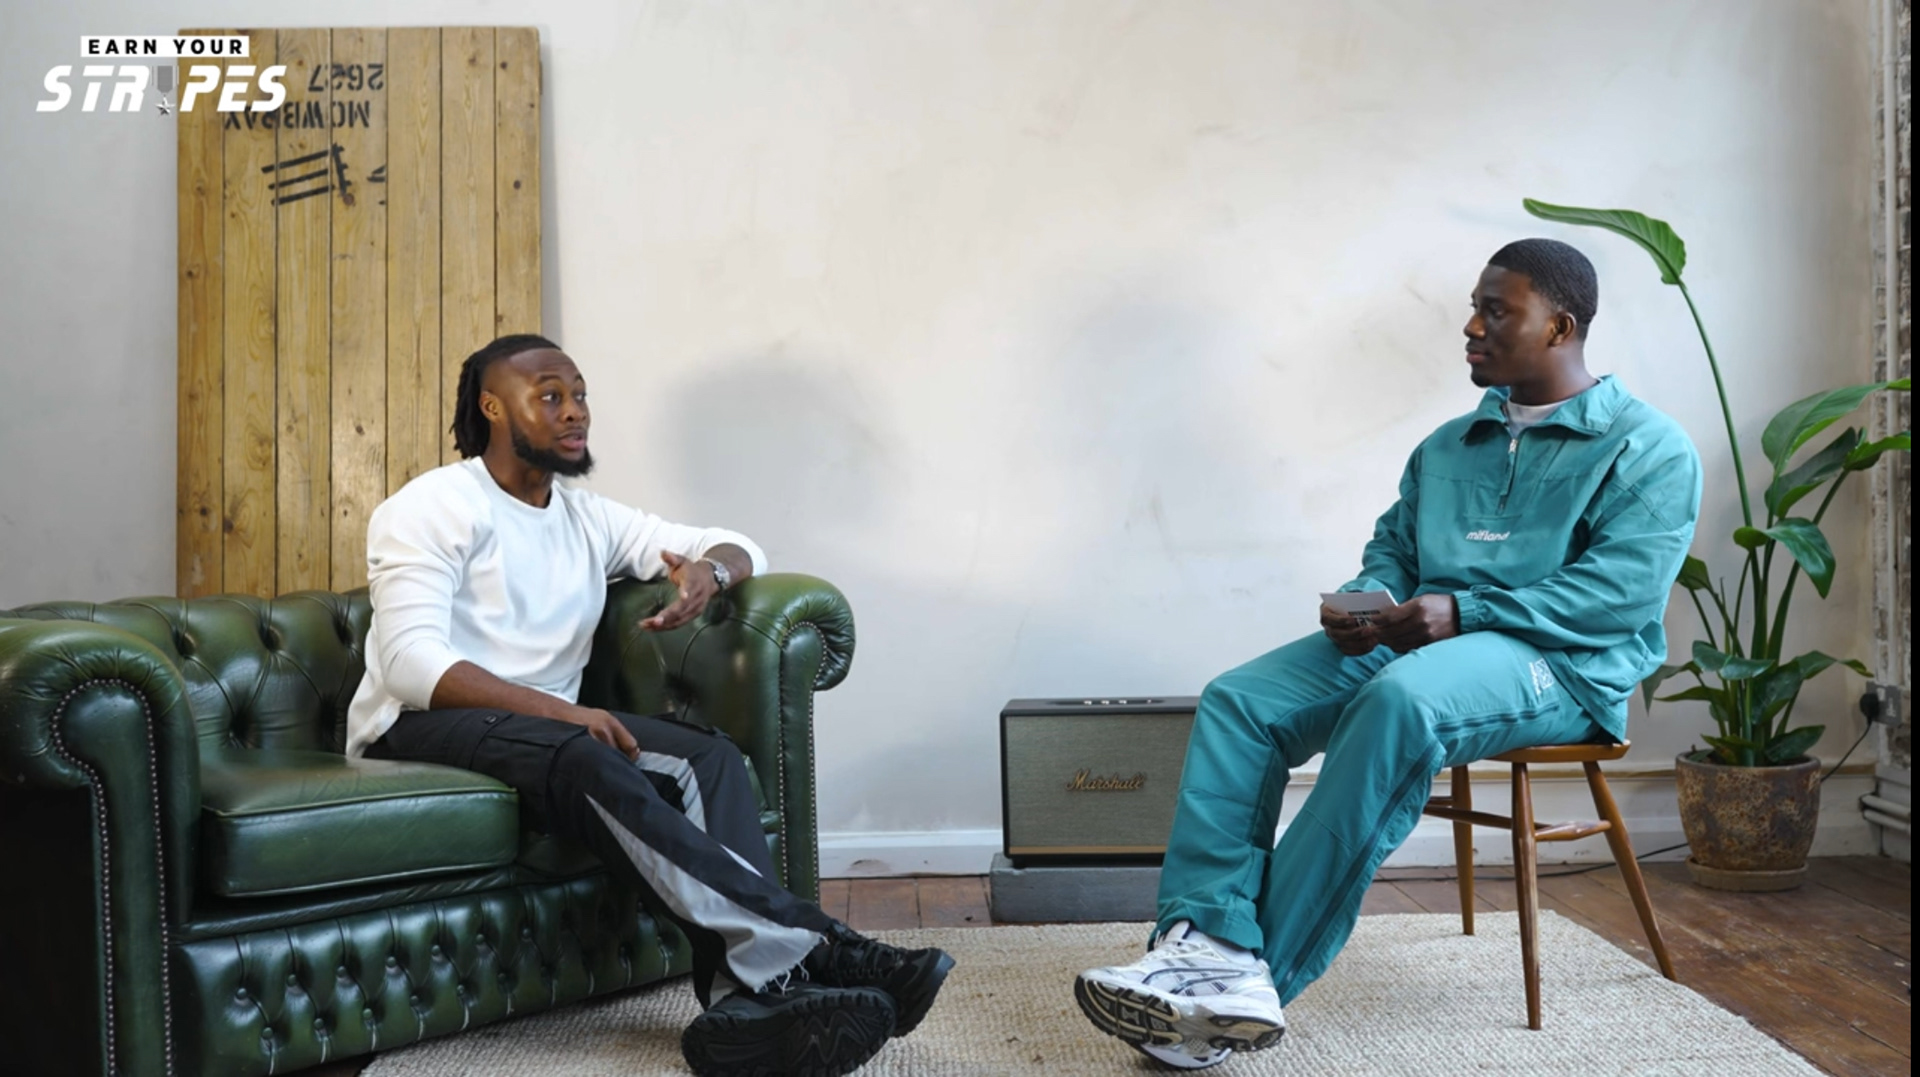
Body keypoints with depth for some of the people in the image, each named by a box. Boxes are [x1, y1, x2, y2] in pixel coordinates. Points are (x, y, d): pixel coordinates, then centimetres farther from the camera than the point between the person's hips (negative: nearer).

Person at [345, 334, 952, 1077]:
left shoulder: (587, 519, 18)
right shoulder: (432, 508, -3)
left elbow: (737, 546, 17)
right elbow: (412, 662, -17)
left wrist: (709, 570, -10)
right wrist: (559, 709, -30)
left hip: (549, 725, 6)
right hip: (423, 726, -6)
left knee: (708, 758, -23)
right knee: (588, 763, -37)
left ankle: (747, 997, -42)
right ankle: (809, 949, -40)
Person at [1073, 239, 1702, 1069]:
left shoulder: (1648, 448, 2)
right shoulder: (1448, 445, 25)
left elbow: (1624, 589, -11)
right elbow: (1391, 549, 23)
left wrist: (1465, 613, -20)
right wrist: (1365, 602, -3)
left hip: (1559, 660, -7)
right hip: (1410, 642, 7)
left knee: (1400, 698, -39)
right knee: (1238, 701, -18)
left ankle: (1262, 974, -36)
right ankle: (1206, 944, -34)